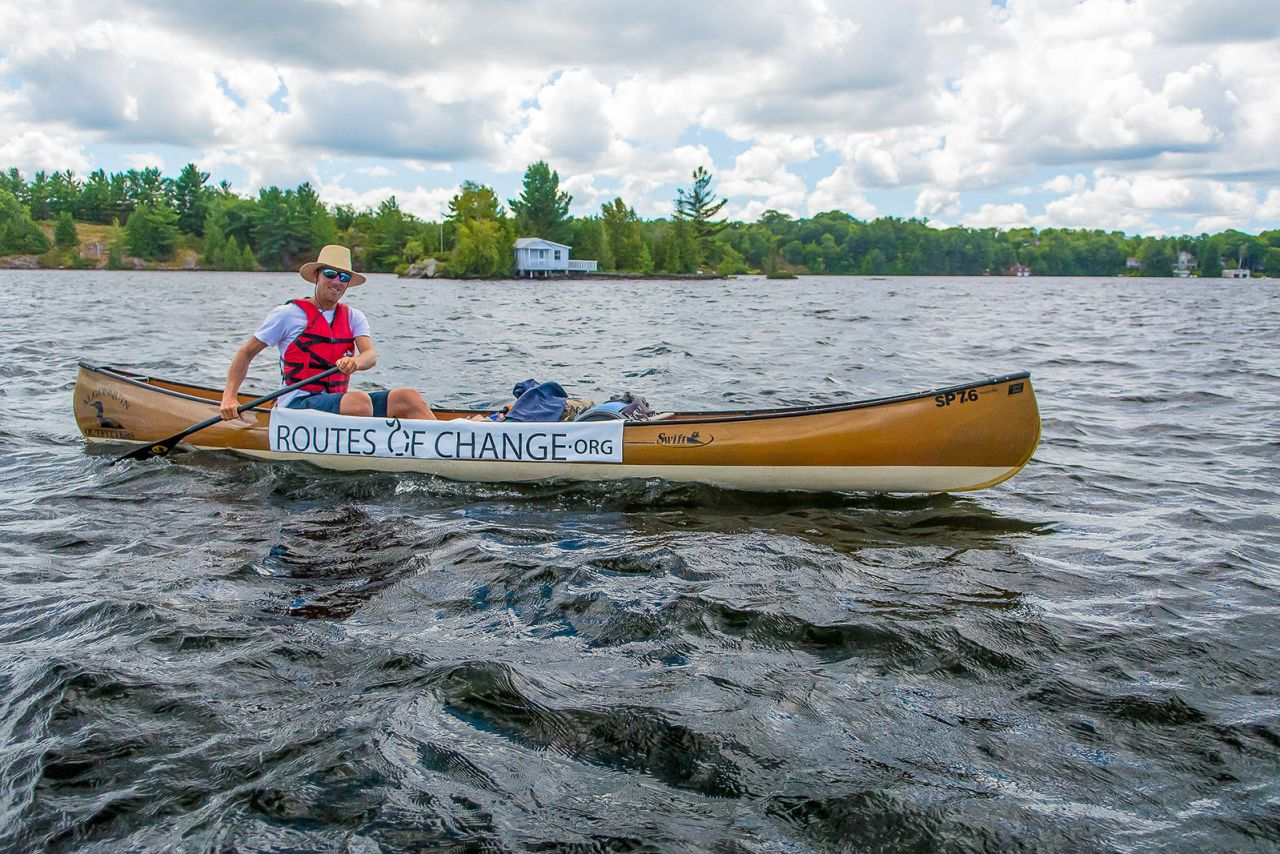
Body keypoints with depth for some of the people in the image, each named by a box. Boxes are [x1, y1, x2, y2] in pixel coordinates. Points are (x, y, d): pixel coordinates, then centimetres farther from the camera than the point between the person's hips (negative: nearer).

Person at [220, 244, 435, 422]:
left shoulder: (353, 317, 13)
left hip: (338, 402, 5)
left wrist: (355, 362, -30)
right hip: (297, 404, -5)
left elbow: (371, 356, -5)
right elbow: (246, 353, 6)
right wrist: (229, 397, -6)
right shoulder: (288, 314, 2)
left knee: (409, 398, -15)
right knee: (360, 400, -35)